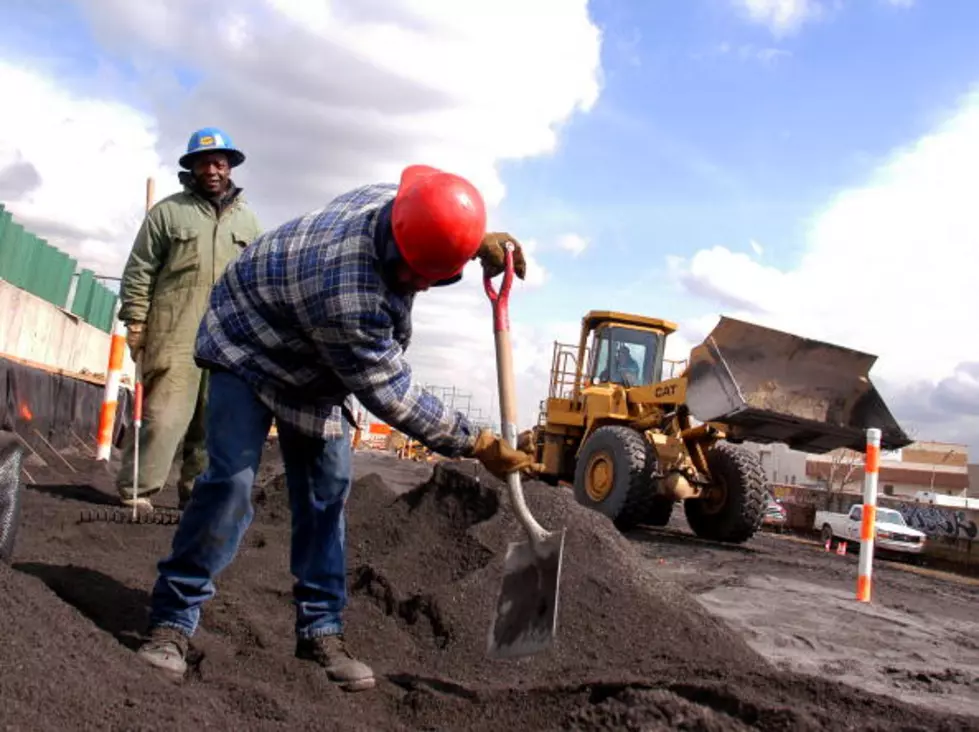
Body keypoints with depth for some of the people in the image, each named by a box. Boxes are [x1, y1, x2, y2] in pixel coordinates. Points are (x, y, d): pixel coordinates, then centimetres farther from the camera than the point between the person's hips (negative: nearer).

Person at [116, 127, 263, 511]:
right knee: (164, 412, -8)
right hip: (175, 331, -3)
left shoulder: (247, 220, 16)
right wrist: (135, 320, -3)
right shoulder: (168, 211, 6)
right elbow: (139, 270, 4)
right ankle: (135, 489, 1)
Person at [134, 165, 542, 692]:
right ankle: (173, 620, -2)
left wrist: (482, 242, -14)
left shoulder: (391, 201, -21)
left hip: (314, 363, 8)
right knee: (232, 480, -19)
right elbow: (391, 396, -34)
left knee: (326, 490, 1)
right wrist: (479, 446, -27)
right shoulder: (348, 296, -44)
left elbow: (442, 233, 6)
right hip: (249, 347, -7)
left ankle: (320, 629, 9)